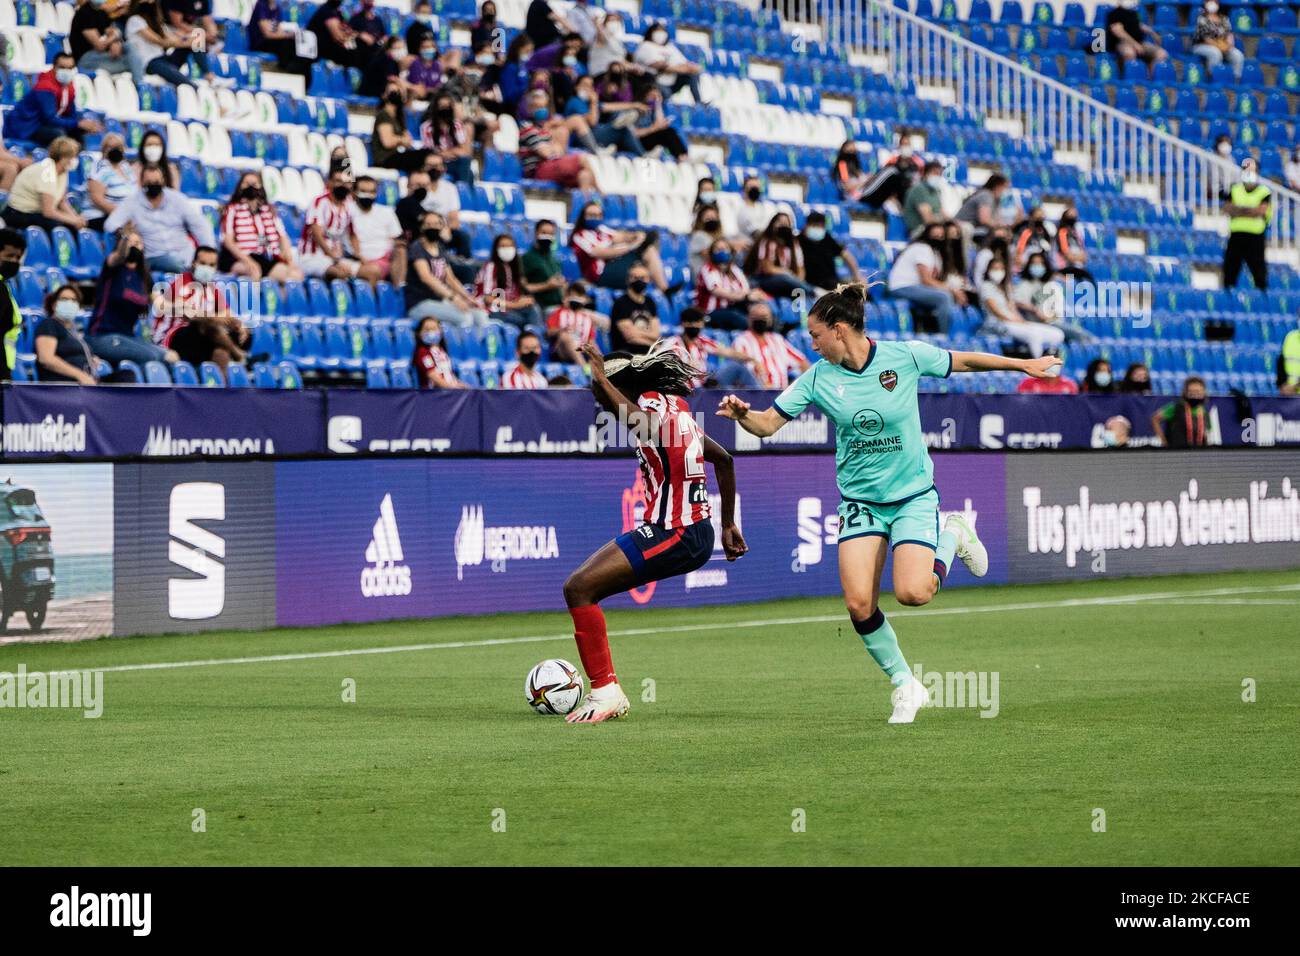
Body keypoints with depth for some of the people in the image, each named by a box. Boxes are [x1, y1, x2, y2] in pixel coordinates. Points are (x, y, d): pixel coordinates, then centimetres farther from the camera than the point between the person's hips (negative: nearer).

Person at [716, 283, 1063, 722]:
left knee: (912, 592, -21)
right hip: (859, 500, 3)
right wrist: (741, 414, -29)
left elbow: (963, 361, 3)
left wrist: (1024, 364, 9)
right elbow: (768, 423, -7)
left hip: (913, 495, -2)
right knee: (859, 604, -12)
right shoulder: (818, 378, -6)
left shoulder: (905, 356, -12)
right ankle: (905, 685, 11)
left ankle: (951, 537, 12)